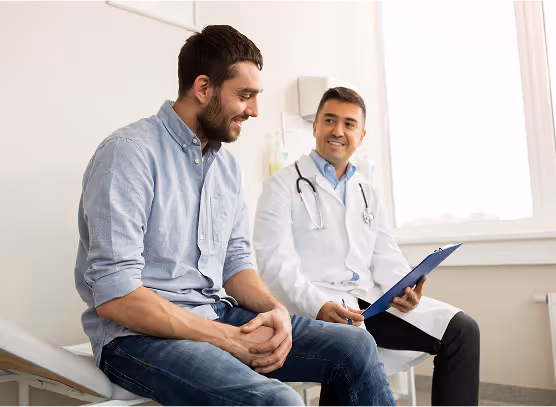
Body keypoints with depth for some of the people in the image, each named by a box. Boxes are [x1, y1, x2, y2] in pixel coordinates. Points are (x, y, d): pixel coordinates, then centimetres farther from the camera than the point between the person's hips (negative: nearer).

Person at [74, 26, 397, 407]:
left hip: (218, 317, 8)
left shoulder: (228, 165, 11)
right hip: (141, 333, -7)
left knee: (356, 347, -4)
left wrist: (276, 309, -8)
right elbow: (113, 295, -20)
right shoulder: (129, 152, -14)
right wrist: (229, 339, -20)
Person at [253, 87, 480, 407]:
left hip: (371, 299, 6)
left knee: (462, 330, -9)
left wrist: (403, 288, -8)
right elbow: (276, 263, -10)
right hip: (313, 305, -5)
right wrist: (320, 306, -25)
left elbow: (385, 257, 15)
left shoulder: (367, 193, 22)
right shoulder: (284, 186, 2)